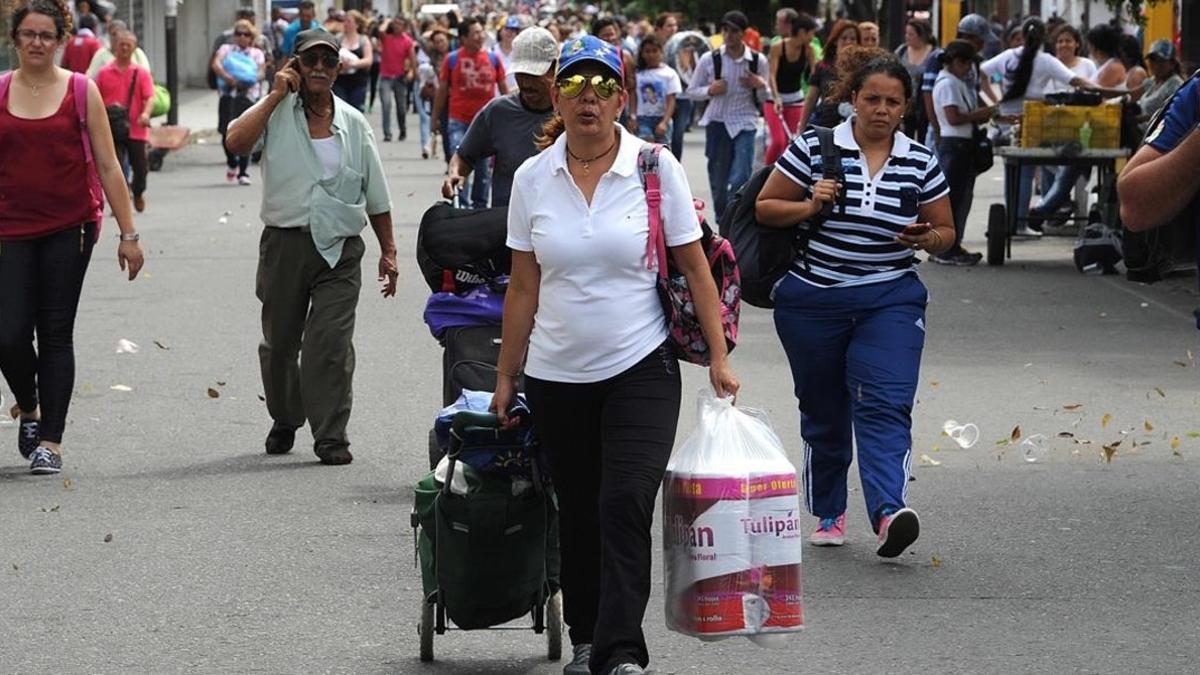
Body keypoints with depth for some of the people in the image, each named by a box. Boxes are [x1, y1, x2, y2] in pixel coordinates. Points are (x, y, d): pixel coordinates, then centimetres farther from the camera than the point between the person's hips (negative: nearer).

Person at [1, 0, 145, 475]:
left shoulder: (81, 90, 1)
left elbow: (107, 167, 1)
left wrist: (128, 234, -3)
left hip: (68, 229, -1)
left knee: (55, 335, 1)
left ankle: (51, 441, 7)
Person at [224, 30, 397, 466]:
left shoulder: (354, 124, 10)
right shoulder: (276, 112, 1)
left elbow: (376, 197, 15)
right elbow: (236, 142, -20)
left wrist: (388, 251, 12)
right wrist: (277, 95, -13)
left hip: (340, 249, 0)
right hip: (285, 243, 0)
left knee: (332, 343, -10)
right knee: (279, 341, 12)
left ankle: (331, 437, -8)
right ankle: (284, 422, 32)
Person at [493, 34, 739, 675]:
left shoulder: (655, 167, -4)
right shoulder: (533, 178, 2)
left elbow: (695, 266, 0)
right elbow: (524, 287, 7)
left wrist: (719, 356, -4)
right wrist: (505, 377, 8)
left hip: (641, 369, -3)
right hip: (557, 376, 3)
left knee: (625, 503, -16)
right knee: (578, 514, 11)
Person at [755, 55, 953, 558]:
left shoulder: (921, 163, 4)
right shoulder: (814, 148, -2)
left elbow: (946, 231, 12)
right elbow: (765, 208, 2)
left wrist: (926, 238, -11)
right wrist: (809, 206, -16)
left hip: (890, 301, 0)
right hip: (813, 302, 0)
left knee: (885, 406, -16)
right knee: (824, 411, 9)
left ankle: (888, 512, -30)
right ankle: (828, 513, 24)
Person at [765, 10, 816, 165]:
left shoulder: (808, 49, -6)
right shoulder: (777, 47, -17)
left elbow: (814, 74, -10)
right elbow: (772, 75, -21)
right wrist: (776, 98, -35)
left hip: (795, 99, 3)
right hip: (775, 98, -3)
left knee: (790, 141, -1)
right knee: (778, 140, -15)